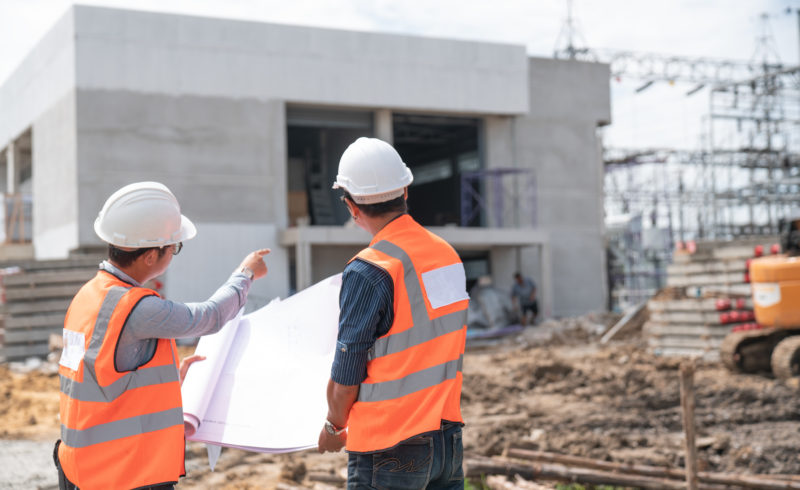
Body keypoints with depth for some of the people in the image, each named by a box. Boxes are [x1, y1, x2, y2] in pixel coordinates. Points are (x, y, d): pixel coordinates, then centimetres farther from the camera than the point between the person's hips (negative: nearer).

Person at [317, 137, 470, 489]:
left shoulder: (368, 272, -17)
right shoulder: (448, 254, 4)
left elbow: (345, 378, -11)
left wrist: (334, 427, 7)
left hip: (391, 451, -6)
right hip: (449, 439, 7)